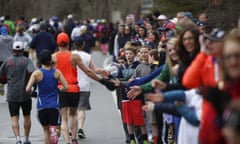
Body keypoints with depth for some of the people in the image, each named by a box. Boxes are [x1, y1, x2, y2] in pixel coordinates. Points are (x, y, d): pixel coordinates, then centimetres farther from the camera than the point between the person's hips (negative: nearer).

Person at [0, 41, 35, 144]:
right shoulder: (26, 61, -2)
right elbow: (32, 71, -21)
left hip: (12, 94, 0)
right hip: (25, 93, 0)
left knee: (14, 118, 1)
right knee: (27, 116, 18)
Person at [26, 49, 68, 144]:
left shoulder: (37, 73, -6)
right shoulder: (57, 72, -1)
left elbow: (28, 89, -15)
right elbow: (66, 87, -6)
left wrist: (30, 92, 8)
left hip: (42, 107, 0)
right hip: (54, 106, 0)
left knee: (46, 130, 15)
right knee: (55, 128, 0)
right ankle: (53, 130, -34)